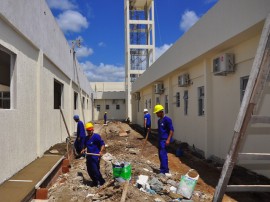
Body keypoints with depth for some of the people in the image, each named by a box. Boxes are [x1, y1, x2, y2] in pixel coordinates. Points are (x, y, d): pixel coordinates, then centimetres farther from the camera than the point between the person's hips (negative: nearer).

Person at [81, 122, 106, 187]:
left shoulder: (96, 136, -12)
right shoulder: (86, 138, 11)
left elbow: (102, 144, -15)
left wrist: (101, 151, -28)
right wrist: (84, 150, 6)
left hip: (95, 156, -8)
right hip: (89, 156, 8)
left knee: (95, 170, -9)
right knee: (89, 170, 12)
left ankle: (100, 181, 11)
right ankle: (95, 181, 31)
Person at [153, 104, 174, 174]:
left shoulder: (167, 119, -12)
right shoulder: (159, 120, 14)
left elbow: (171, 130, -16)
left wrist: (168, 140, -22)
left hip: (165, 140, -9)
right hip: (160, 140, 9)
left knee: (163, 154, -12)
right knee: (161, 155, 13)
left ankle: (163, 171, -8)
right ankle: (166, 169, 24)